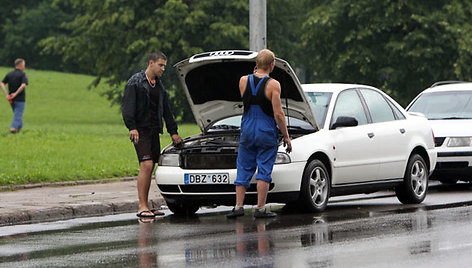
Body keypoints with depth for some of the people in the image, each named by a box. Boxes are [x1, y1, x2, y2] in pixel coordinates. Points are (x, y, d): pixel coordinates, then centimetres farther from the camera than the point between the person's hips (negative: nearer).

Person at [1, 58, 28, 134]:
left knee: (17, 114, 20)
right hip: (20, 98, -5)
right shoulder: (23, 74, -9)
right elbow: (23, 85, -24)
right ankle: (13, 127, -17)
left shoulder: (9, 74, 8)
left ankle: (19, 128, 21)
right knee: (18, 114, -3)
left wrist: (7, 94, -9)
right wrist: (16, 93, -17)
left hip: (11, 99, 6)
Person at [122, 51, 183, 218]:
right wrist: (132, 127, -23)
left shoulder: (159, 86, 19)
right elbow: (127, 106, -11)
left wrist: (173, 132, 23)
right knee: (146, 165, -17)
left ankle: (146, 206, 9)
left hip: (154, 130, 7)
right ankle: (142, 207, -18)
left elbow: (166, 111, 26)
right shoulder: (136, 82, -4)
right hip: (141, 130, -7)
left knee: (150, 168, 5)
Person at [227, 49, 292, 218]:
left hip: (247, 130, 4)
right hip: (266, 132, -4)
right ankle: (261, 208, -1)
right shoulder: (273, 85, -12)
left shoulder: (243, 81, 1)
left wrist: (256, 72, 18)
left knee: (244, 169, 11)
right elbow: (278, 114, -14)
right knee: (264, 170, 1)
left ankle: (238, 206, 6)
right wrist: (286, 136, -5)